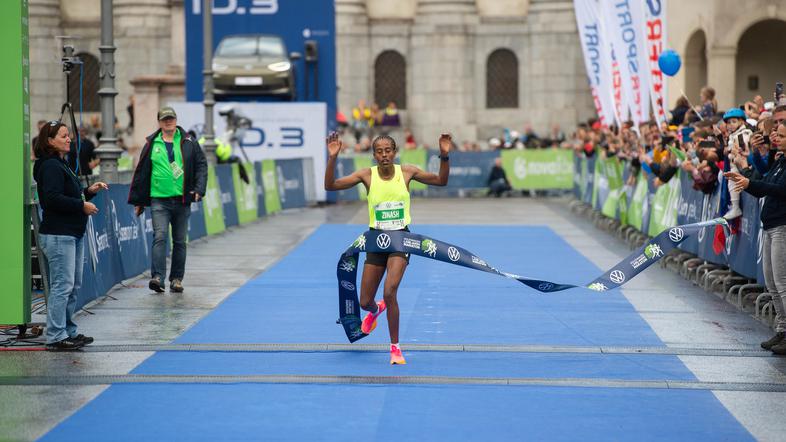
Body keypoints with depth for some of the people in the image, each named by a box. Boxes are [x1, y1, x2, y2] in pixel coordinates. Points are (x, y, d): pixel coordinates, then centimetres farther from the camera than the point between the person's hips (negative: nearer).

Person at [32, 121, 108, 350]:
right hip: (58, 235, -10)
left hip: (73, 234, 10)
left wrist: (89, 191, 10)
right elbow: (53, 199, -23)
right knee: (62, 285, -9)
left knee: (73, 285, 14)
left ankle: (68, 331, 22)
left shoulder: (61, 164, 18)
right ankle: (55, 337, -5)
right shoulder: (50, 166, -13)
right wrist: (82, 205, -17)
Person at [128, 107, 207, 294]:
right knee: (160, 237, -16)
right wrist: (138, 201, 10)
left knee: (180, 242, 8)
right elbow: (141, 173, 10)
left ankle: (176, 279, 16)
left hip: (182, 200, 1)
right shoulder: (151, 145, 6)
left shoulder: (188, 143, 6)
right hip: (159, 200, -1)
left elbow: (201, 165, 6)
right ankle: (157, 277, -21)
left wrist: (199, 189, -9)